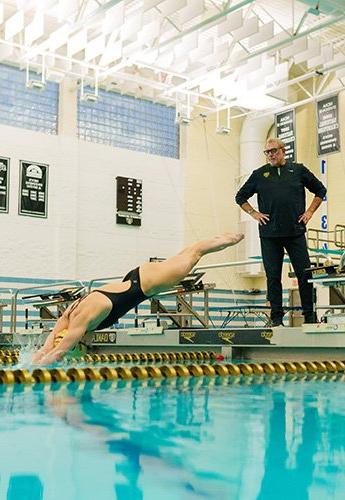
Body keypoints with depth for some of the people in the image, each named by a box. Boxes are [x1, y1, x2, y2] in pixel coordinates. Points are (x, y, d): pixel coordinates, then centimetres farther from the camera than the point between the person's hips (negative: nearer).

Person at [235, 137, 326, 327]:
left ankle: (310, 315, 10)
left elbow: (320, 190, 18)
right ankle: (276, 317, 11)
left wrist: (310, 211, 8)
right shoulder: (259, 174, 9)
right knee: (273, 277, 3)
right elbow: (240, 197, 19)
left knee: (304, 274, -1)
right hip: (269, 235, 1)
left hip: (295, 232, 0)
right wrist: (253, 213, 6)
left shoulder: (298, 170, 8)